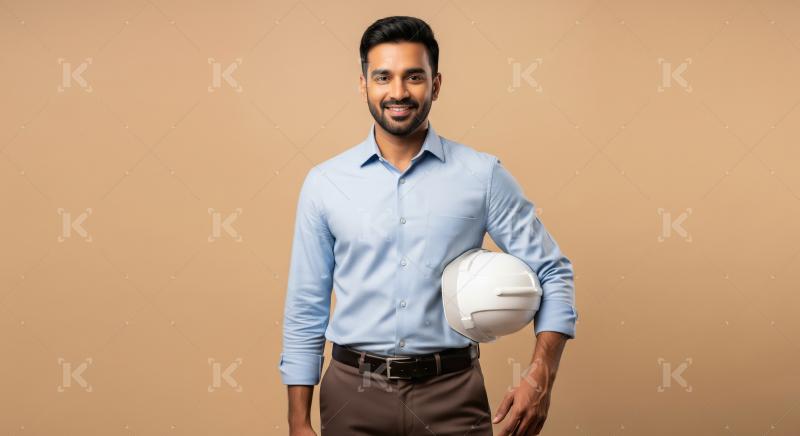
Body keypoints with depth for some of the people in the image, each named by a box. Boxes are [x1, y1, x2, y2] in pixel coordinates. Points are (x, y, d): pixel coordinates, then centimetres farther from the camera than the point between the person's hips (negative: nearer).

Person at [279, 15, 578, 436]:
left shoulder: (483, 175, -3)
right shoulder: (324, 182, 0)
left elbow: (551, 273, 2)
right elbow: (304, 311, 4)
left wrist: (541, 375, -12)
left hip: (452, 392, -1)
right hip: (354, 392, 1)